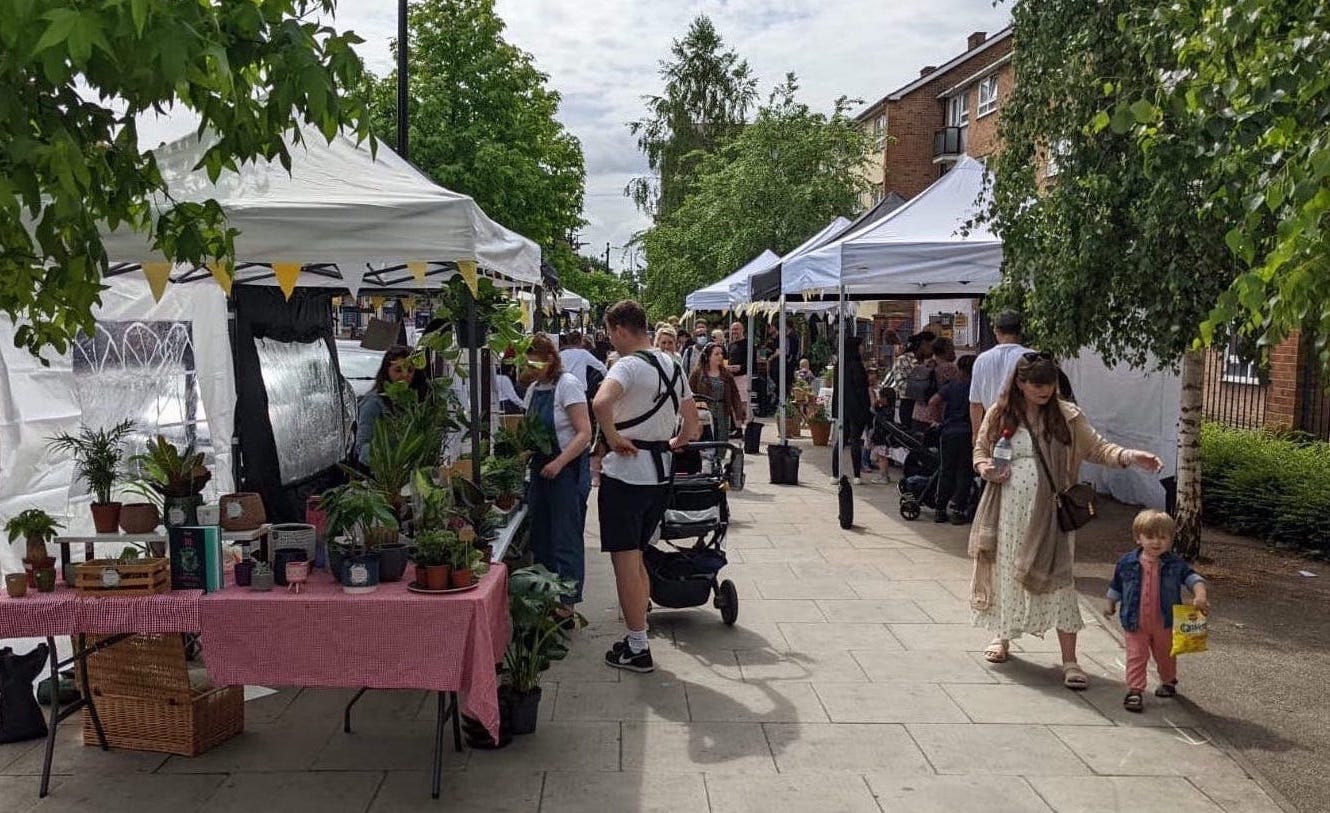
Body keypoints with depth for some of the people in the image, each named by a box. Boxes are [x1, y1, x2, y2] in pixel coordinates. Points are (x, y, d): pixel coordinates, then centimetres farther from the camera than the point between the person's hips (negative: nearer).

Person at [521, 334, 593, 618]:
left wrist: (559, 463, -26)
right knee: (540, 538, 12)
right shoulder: (533, 389, 10)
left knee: (566, 541, -1)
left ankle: (566, 605, 7)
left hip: (567, 471, -8)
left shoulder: (567, 385, -13)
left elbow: (584, 433, -18)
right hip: (540, 469, 8)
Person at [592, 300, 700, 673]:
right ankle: (638, 638, 24)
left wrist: (613, 436, -21)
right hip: (659, 474, 8)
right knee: (636, 559, 18)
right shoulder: (672, 366, 12)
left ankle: (637, 649, 6)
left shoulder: (629, 365, -15)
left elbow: (600, 402, -35)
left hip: (626, 474, -8)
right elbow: (692, 421, 19)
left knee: (626, 562, 0)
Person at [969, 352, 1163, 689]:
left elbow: (1096, 448, -1)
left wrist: (1128, 455, -19)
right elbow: (980, 451, 10)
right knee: (1005, 573, 13)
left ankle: (1069, 660, -1)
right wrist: (986, 470, -11)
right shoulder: (999, 414, 1)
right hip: (1008, 512, 1)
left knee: (1056, 579, -6)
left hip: (1049, 512, -1)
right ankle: (1002, 636, 36)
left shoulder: (1067, 416, 0)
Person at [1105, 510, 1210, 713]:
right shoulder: (1127, 563, -7)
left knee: (1166, 655, 21)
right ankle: (1134, 691, 2)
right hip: (1135, 622, -1)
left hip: (1165, 622, 1)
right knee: (1136, 656, -2)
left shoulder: (1175, 564, -7)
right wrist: (1111, 604, 16)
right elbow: (1116, 585, 7)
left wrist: (1200, 594, -36)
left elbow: (1192, 577, -17)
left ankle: (1168, 682, 44)